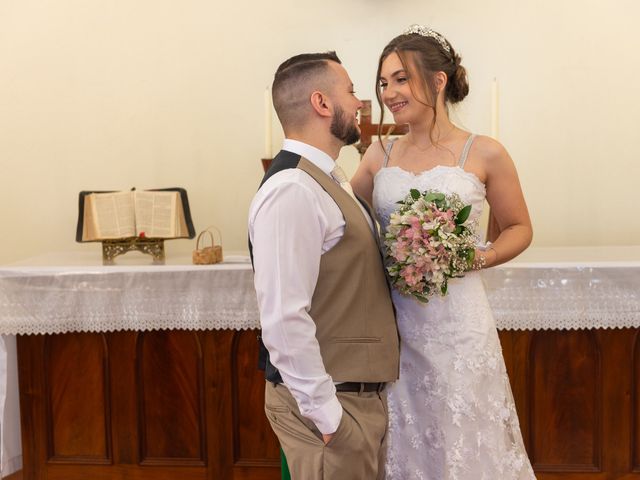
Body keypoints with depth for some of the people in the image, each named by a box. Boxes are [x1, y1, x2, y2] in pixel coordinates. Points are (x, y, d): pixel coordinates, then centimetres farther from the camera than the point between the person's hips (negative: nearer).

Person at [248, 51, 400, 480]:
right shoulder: (292, 191, -21)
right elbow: (284, 319, -25)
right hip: (333, 403, -9)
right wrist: (327, 414, -21)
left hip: (363, 394, 9)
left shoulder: (329, 181, 11)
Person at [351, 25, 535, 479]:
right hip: (390, 321, 3)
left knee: (462, 441, 8)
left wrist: (478, 258, -12)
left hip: (456, 321, -3)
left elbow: (520, 229, 5)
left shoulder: (484, 153, -4)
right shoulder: (380, 154, 6)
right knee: (404, 442, 13)